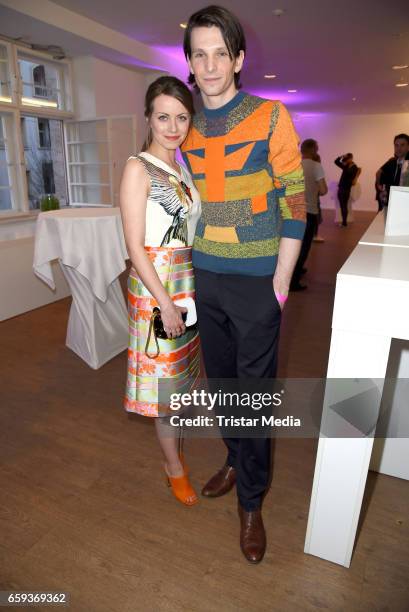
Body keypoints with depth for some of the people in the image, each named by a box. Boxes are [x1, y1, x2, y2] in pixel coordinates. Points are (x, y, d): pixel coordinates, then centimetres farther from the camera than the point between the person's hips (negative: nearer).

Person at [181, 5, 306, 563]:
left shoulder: (271, 118, -4)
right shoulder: (190, 132, 10)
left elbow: (294, 207, -7)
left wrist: (280, 285, -12)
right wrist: (196, 273, 10)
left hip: (256, 284, -5)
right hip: (206, 281, 5)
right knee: (220, 381, 16)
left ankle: (251, 502, 23)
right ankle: (235, 461, 40)